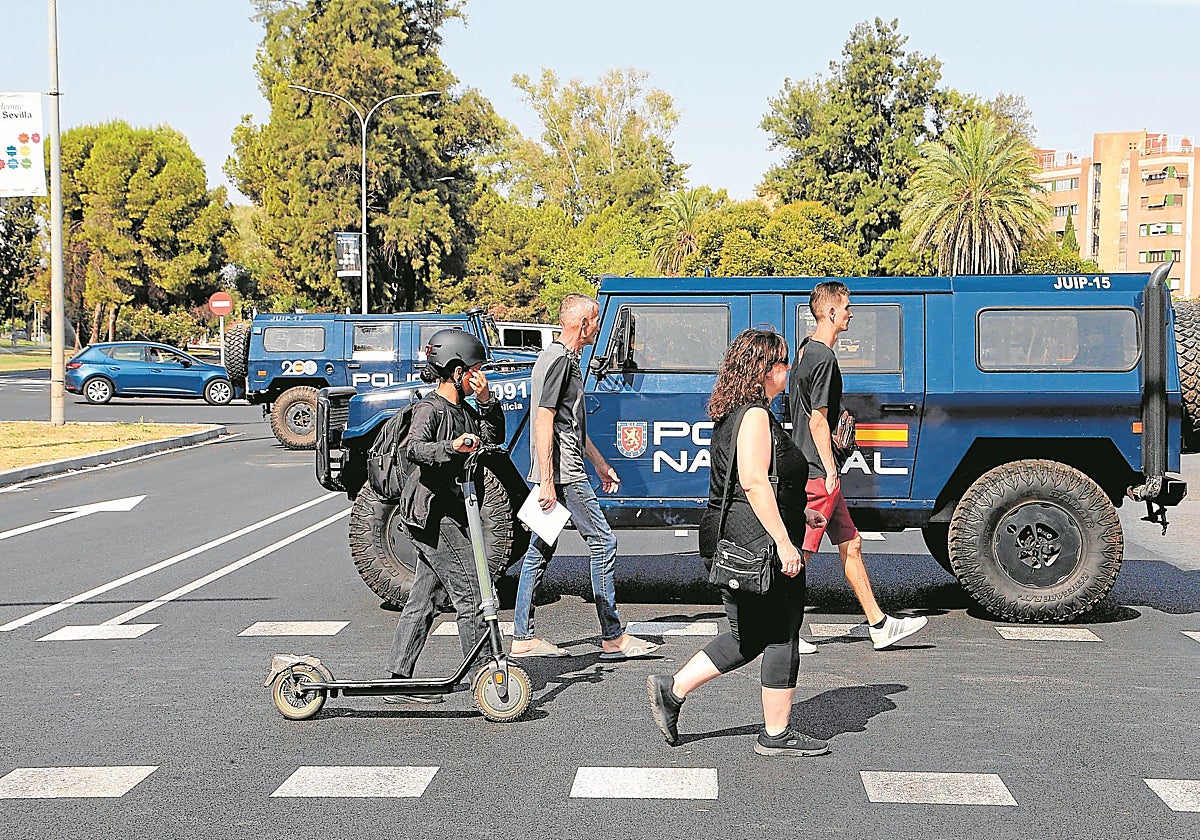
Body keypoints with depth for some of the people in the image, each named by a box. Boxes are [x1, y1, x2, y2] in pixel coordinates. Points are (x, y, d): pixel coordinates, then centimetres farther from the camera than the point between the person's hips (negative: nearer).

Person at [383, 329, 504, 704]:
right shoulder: (431, 408, -13)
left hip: (449, 515, 10)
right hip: (435, 515, -10)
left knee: (422, 601, 10)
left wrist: (487, 402, 0)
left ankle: (398, 681, 14)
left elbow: (495, 437, 14)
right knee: (471, 596, -7)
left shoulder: (463, 409, 14)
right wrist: (451, 446, -45)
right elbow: (413, 448, -28)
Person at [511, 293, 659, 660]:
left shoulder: (566, 359, 19)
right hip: (563, 474, -11)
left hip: (557, 475, 11)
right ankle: (613, 638, -1)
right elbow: (544, 422, -21)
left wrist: (600, 462, 31)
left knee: (540, 550, 9)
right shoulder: (559, 360, -14)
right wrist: (547, 482, -24)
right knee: (603, 542, -5)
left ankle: (523, 638, 11)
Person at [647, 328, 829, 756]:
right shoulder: (755, 414, -15)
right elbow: (754, 481, -25)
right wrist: (784, 541, -26)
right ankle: (776, 735, 10)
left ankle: (672, 689, 14)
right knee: (782, 636, 2)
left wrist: (799, 512, 31)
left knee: (749, 636, 17)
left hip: (728, 542, 10)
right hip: (758, 543, -10)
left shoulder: (733, 414, 17)